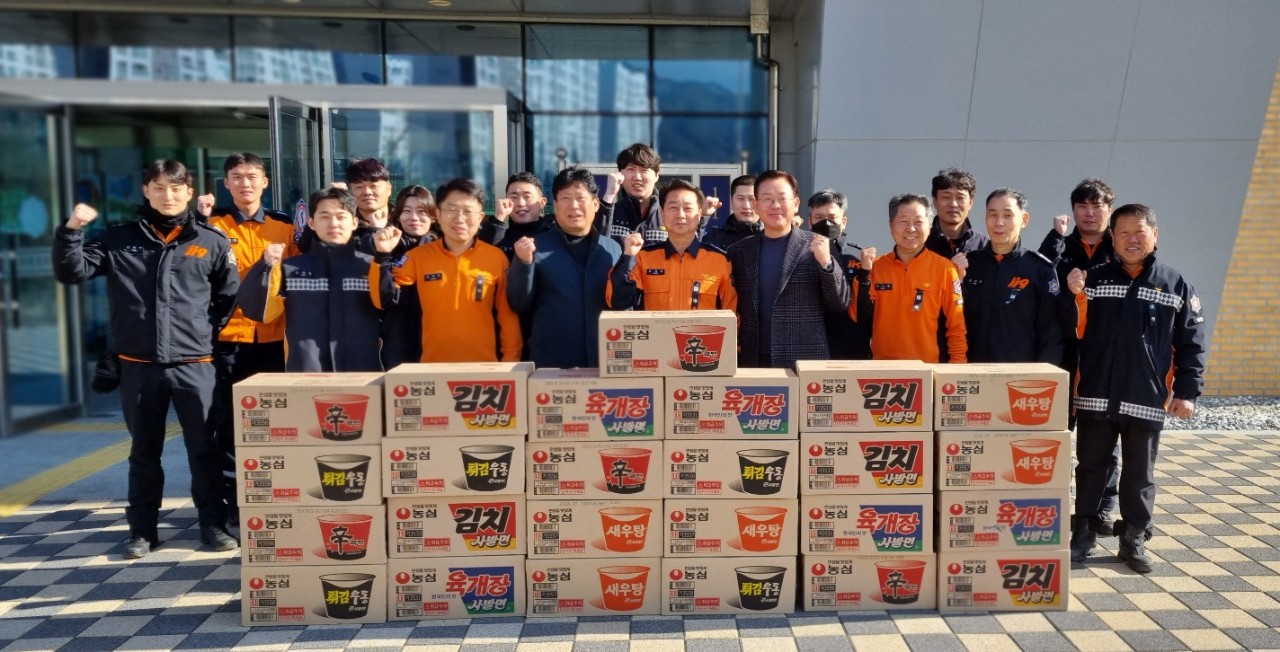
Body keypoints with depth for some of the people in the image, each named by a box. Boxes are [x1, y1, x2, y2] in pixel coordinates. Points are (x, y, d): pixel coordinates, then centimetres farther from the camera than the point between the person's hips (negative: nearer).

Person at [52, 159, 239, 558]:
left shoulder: (212, 242, 4)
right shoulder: (119, 239, 6)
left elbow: (231, 296, 10)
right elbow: (71, 272, 2)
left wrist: (209, 331, 4)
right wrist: (72, 229, -10)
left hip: (194, 365, -1)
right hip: (139, 367, 1)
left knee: (204, 449, 4)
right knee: (144, 453, 11)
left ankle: (214, 525, 14)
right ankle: (143, 530, 21)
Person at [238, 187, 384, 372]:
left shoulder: (371, 266, 6)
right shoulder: (289, 268, 9)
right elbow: (257, 310, 3)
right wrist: (267, 267, -10)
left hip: (362, 372, 0)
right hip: (304, 372, 1)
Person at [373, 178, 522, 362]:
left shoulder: (496, 257, -1)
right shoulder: (418, 256, 2)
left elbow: (508, 316, 2)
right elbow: (383, 300, -2)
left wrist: (510, 362, -1)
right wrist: (383, 256, -14)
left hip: (484, 365, -1)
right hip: (433, 364, 1)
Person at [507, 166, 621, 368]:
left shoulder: (613, 249, 7)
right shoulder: (536, 247, 0)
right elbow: (519, 305, -2)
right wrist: (523, 263, -16)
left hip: (603, 362, 2)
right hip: (550, 364, -2)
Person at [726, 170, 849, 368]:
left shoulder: (817, 247, 0)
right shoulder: (739, 251, 7)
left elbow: (840, 304, -1)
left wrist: (826, 262, -16)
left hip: (806, 363, -2)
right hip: (753, 362, 2)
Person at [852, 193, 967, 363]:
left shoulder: (944, 268, -5)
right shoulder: (876, 266, 2)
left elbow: (956, 326, -2)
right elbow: (859, 317, -2)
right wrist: (864, 275, -11)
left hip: (928, 366, -2)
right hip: (882, 366, 2)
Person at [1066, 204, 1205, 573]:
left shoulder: (1176, 286, 2)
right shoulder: (1093, 279, 3)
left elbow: (1191, 344, 3)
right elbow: (1077, 332, 1)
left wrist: (1186, 391, -3)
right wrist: (1074, 296, -15)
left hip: (1146, 400, 0)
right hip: (1095, 396, 0)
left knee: (1140, 473, 10)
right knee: (1090, 466, 10)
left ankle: (1134, 538, 22)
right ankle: (1082, 531, 22)